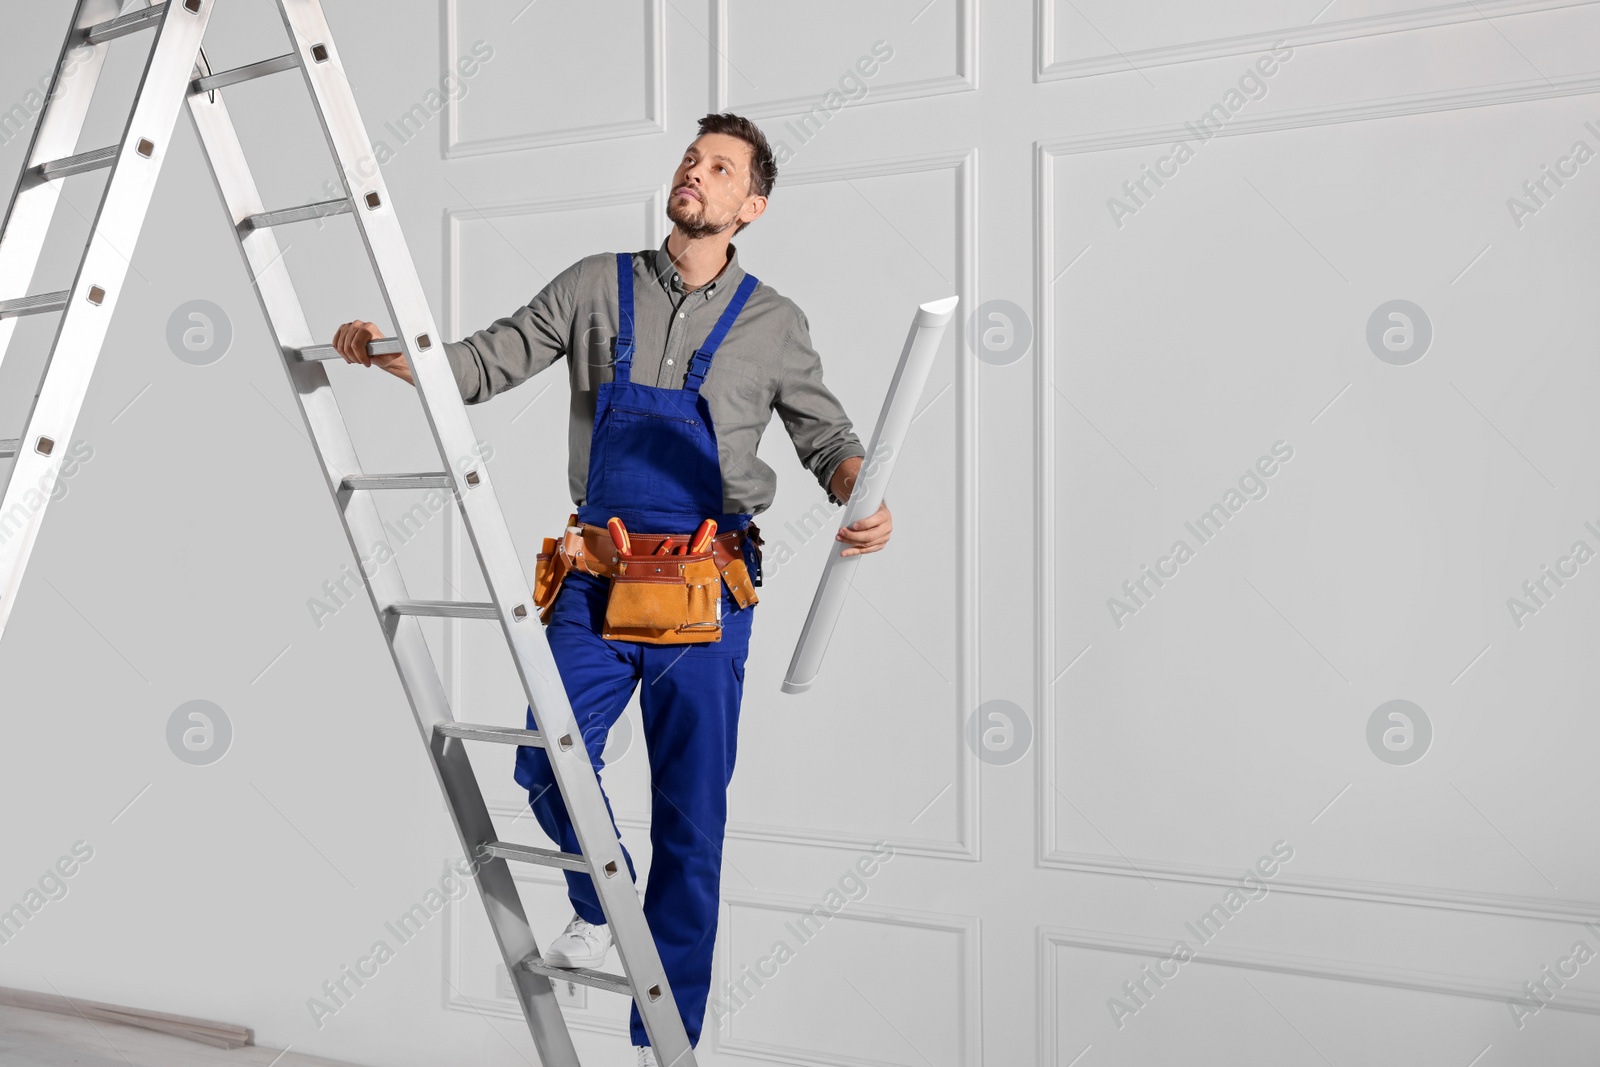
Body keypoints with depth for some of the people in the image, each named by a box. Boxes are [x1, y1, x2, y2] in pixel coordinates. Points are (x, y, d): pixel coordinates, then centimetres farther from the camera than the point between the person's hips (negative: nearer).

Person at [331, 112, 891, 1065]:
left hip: (706, 586, -1)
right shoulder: (597, 287, 8)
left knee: (691, 814, 2)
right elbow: (486, 366, 6)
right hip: (597, 574, 1)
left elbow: (824, 433, 7)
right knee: (550, 763, -9)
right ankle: (600, 913, 25)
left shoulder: (774, 323, 6)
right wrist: (387, 350, -10)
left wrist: (861, 497, -14)